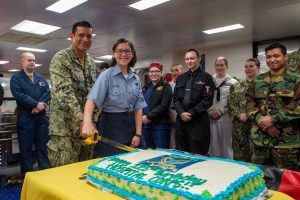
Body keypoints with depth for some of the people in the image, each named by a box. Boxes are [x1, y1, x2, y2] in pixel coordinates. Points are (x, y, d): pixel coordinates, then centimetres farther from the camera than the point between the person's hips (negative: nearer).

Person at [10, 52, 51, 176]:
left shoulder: (41, 78, 17)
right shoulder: (16, 78, 3)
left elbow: (48, 93, 4)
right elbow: (18, 95, -12)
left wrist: (40, 106, -12)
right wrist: (36, 104, -16)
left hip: (41, 117, 4)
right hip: (25, 118, -4)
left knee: (43, 146, 9)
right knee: (26, 148, 4)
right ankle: (27, 175, 14)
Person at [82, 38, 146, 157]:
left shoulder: (136, 79, 8)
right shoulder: (107, 75, -8)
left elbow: (138, 108, 6)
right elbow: (91, 100, -20)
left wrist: (138, 134, -2)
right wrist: (87, 122, -39)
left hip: (131, 123, 6)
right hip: (112, 124, -5)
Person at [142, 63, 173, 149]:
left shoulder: (166, 86, -2)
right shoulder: (146, 87, 17)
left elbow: (164, 106, -13)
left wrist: (148, 116, -15)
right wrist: (142, 117, -5)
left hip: (160, 125, -5)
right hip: (145, 124, 6)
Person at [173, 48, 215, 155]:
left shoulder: (206, 77, 0)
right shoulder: (180, 78, 16)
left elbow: (207, 100, -8)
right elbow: (176, 98, 10)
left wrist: (191, 113, -14)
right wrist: (181, 112, -8)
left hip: (198, 120, -4)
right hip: (181, 119, 5)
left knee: (197, 154, 1)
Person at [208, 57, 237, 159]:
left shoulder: (233, 82, 2)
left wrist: (219, 112, -12)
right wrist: (210, 112, -6)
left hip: (225, 118, -2)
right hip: (211, 118, 2)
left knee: (226, 145, 3)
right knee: (213, 145, 9)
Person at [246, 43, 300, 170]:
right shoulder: (258, 80, 12)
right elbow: (249, 102, 6)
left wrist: (273, 119, -16)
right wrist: (261, 120, -11)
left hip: (286, 140, -3)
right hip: (260, 138, 3)